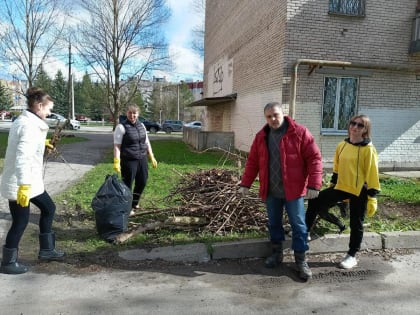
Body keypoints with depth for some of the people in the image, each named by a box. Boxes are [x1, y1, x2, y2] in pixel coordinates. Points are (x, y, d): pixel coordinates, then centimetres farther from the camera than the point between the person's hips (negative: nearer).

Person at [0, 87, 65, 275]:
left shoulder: (23, 120, 10)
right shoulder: (30, 125, -21)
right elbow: (22, 156, -30)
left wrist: (42, 143, 23)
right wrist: (24, 185, -34)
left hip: (31, 180, 10)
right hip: (20, 183, -10)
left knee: (48, 208, 17)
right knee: (20, 222, 4)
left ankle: (46, 250, 29)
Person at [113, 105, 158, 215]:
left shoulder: (141, 125, 10)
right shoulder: (121, 126, -9)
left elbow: (146, 143, 16)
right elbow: (117, 145, -13)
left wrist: (152, 158, 14)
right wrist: (116, 162, -21)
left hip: (142, 159, 7)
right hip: (129, 161, -6)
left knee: (142, 182, 14)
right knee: (127, 185, 2)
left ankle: (134, 203, 36)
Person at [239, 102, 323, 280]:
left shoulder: (300, 133, -8)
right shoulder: (261, 137, 6)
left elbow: (314, 158, -10)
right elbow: (252, 162, 9)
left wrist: (314, 185, -17)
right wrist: (245, 184, 4)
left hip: (293, 190, -4)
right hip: (271, 191, 4)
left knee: (298, 225, 5)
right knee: (274, 224, 15)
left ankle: (301, 260, 19)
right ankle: (277, 253, 33)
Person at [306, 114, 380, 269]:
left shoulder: (368, 149, -12)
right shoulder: (342, 145, 5)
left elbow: (372, 174, -12)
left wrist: (372, 197, -14)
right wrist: (332, 184, 20)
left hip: (360, 191, -5)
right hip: (341, 186, 5)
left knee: (356, 224, 7)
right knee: (315, 201, -2)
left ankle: (352, 256, 24)